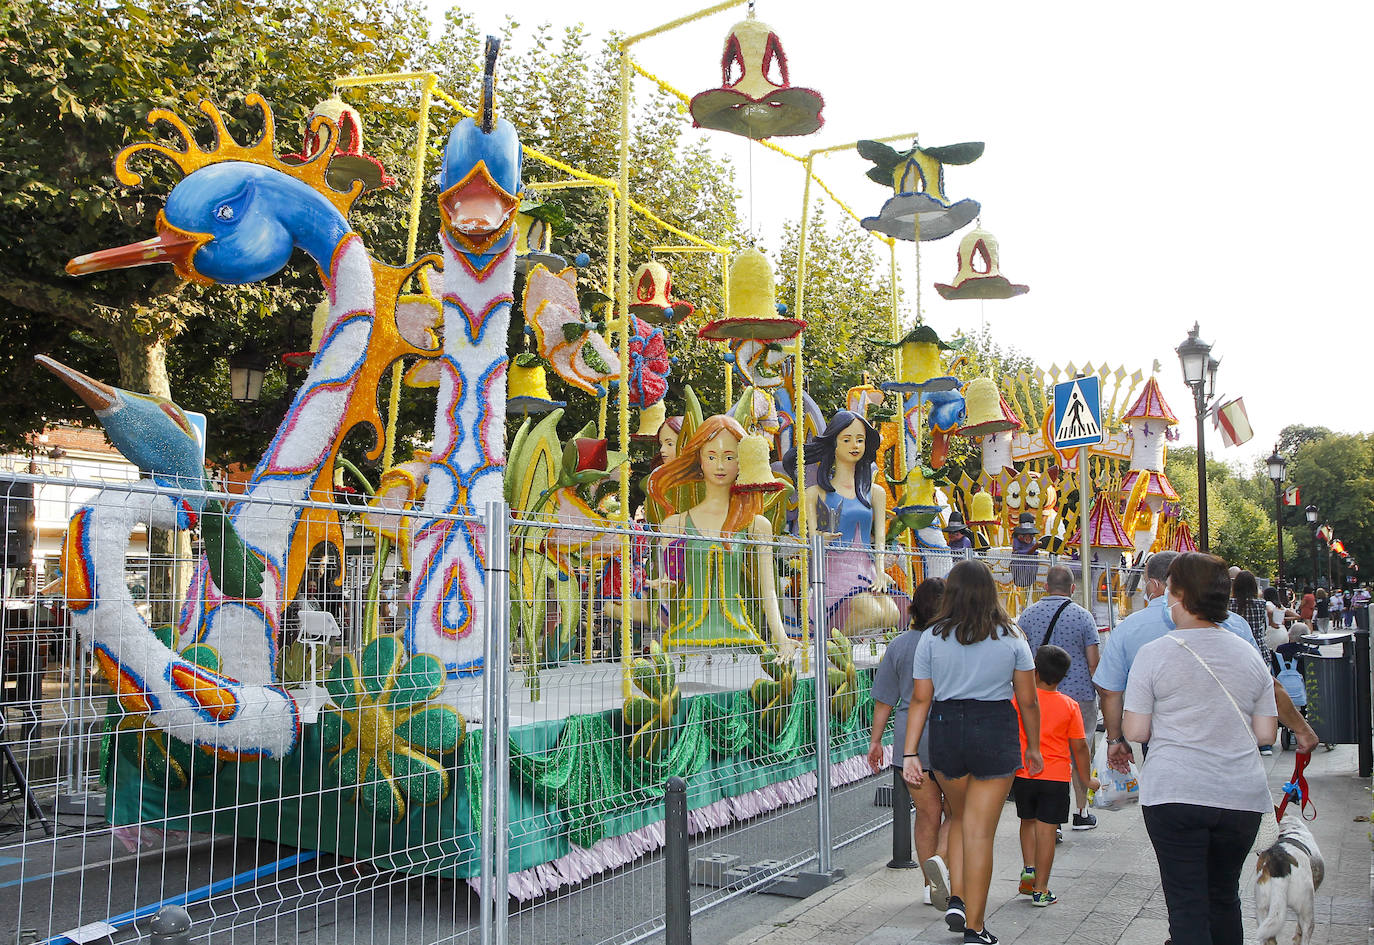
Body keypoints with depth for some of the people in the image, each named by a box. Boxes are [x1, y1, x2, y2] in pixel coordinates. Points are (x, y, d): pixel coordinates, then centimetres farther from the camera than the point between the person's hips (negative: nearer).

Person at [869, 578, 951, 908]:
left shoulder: (899, 644, 1)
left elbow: (884, 699, 4)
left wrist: (876, 739, 12)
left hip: (911, 742, 3)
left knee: (927, 813, 14)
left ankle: (932, 886, 20)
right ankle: (941, 859, -13)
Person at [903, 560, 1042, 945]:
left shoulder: (932, 638, 0)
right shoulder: (1011, 638, 0)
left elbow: (920, 699, -2)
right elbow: (1027, 700, 3)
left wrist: (910, 753, 0)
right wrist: (1033, 748, 15)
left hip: (946, 732, 1)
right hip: (997, 733, -1)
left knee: (960, 816, 25)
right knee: (980, 831, 4)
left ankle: (957, 899, 15)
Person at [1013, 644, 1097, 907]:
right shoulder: (1069, 705, -3)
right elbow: (1079, 745, -1)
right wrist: (1087, 777, 11)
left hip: (1022, 774, 1)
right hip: (1056, 777, -1)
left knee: (1028, 821, 23)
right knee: (1046, 830, 3)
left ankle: (1028, 868, 11)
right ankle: (1040, 890, 7)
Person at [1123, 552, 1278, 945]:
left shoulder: (1155, 653, -7)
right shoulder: (1250, 656, 6)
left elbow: (1135, 731, -6)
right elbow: (1266, 734, 7)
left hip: (1174, 794, -4)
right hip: (1242, 795, 4)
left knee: (1186, 902, 1)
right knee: (1224, 897, 19)